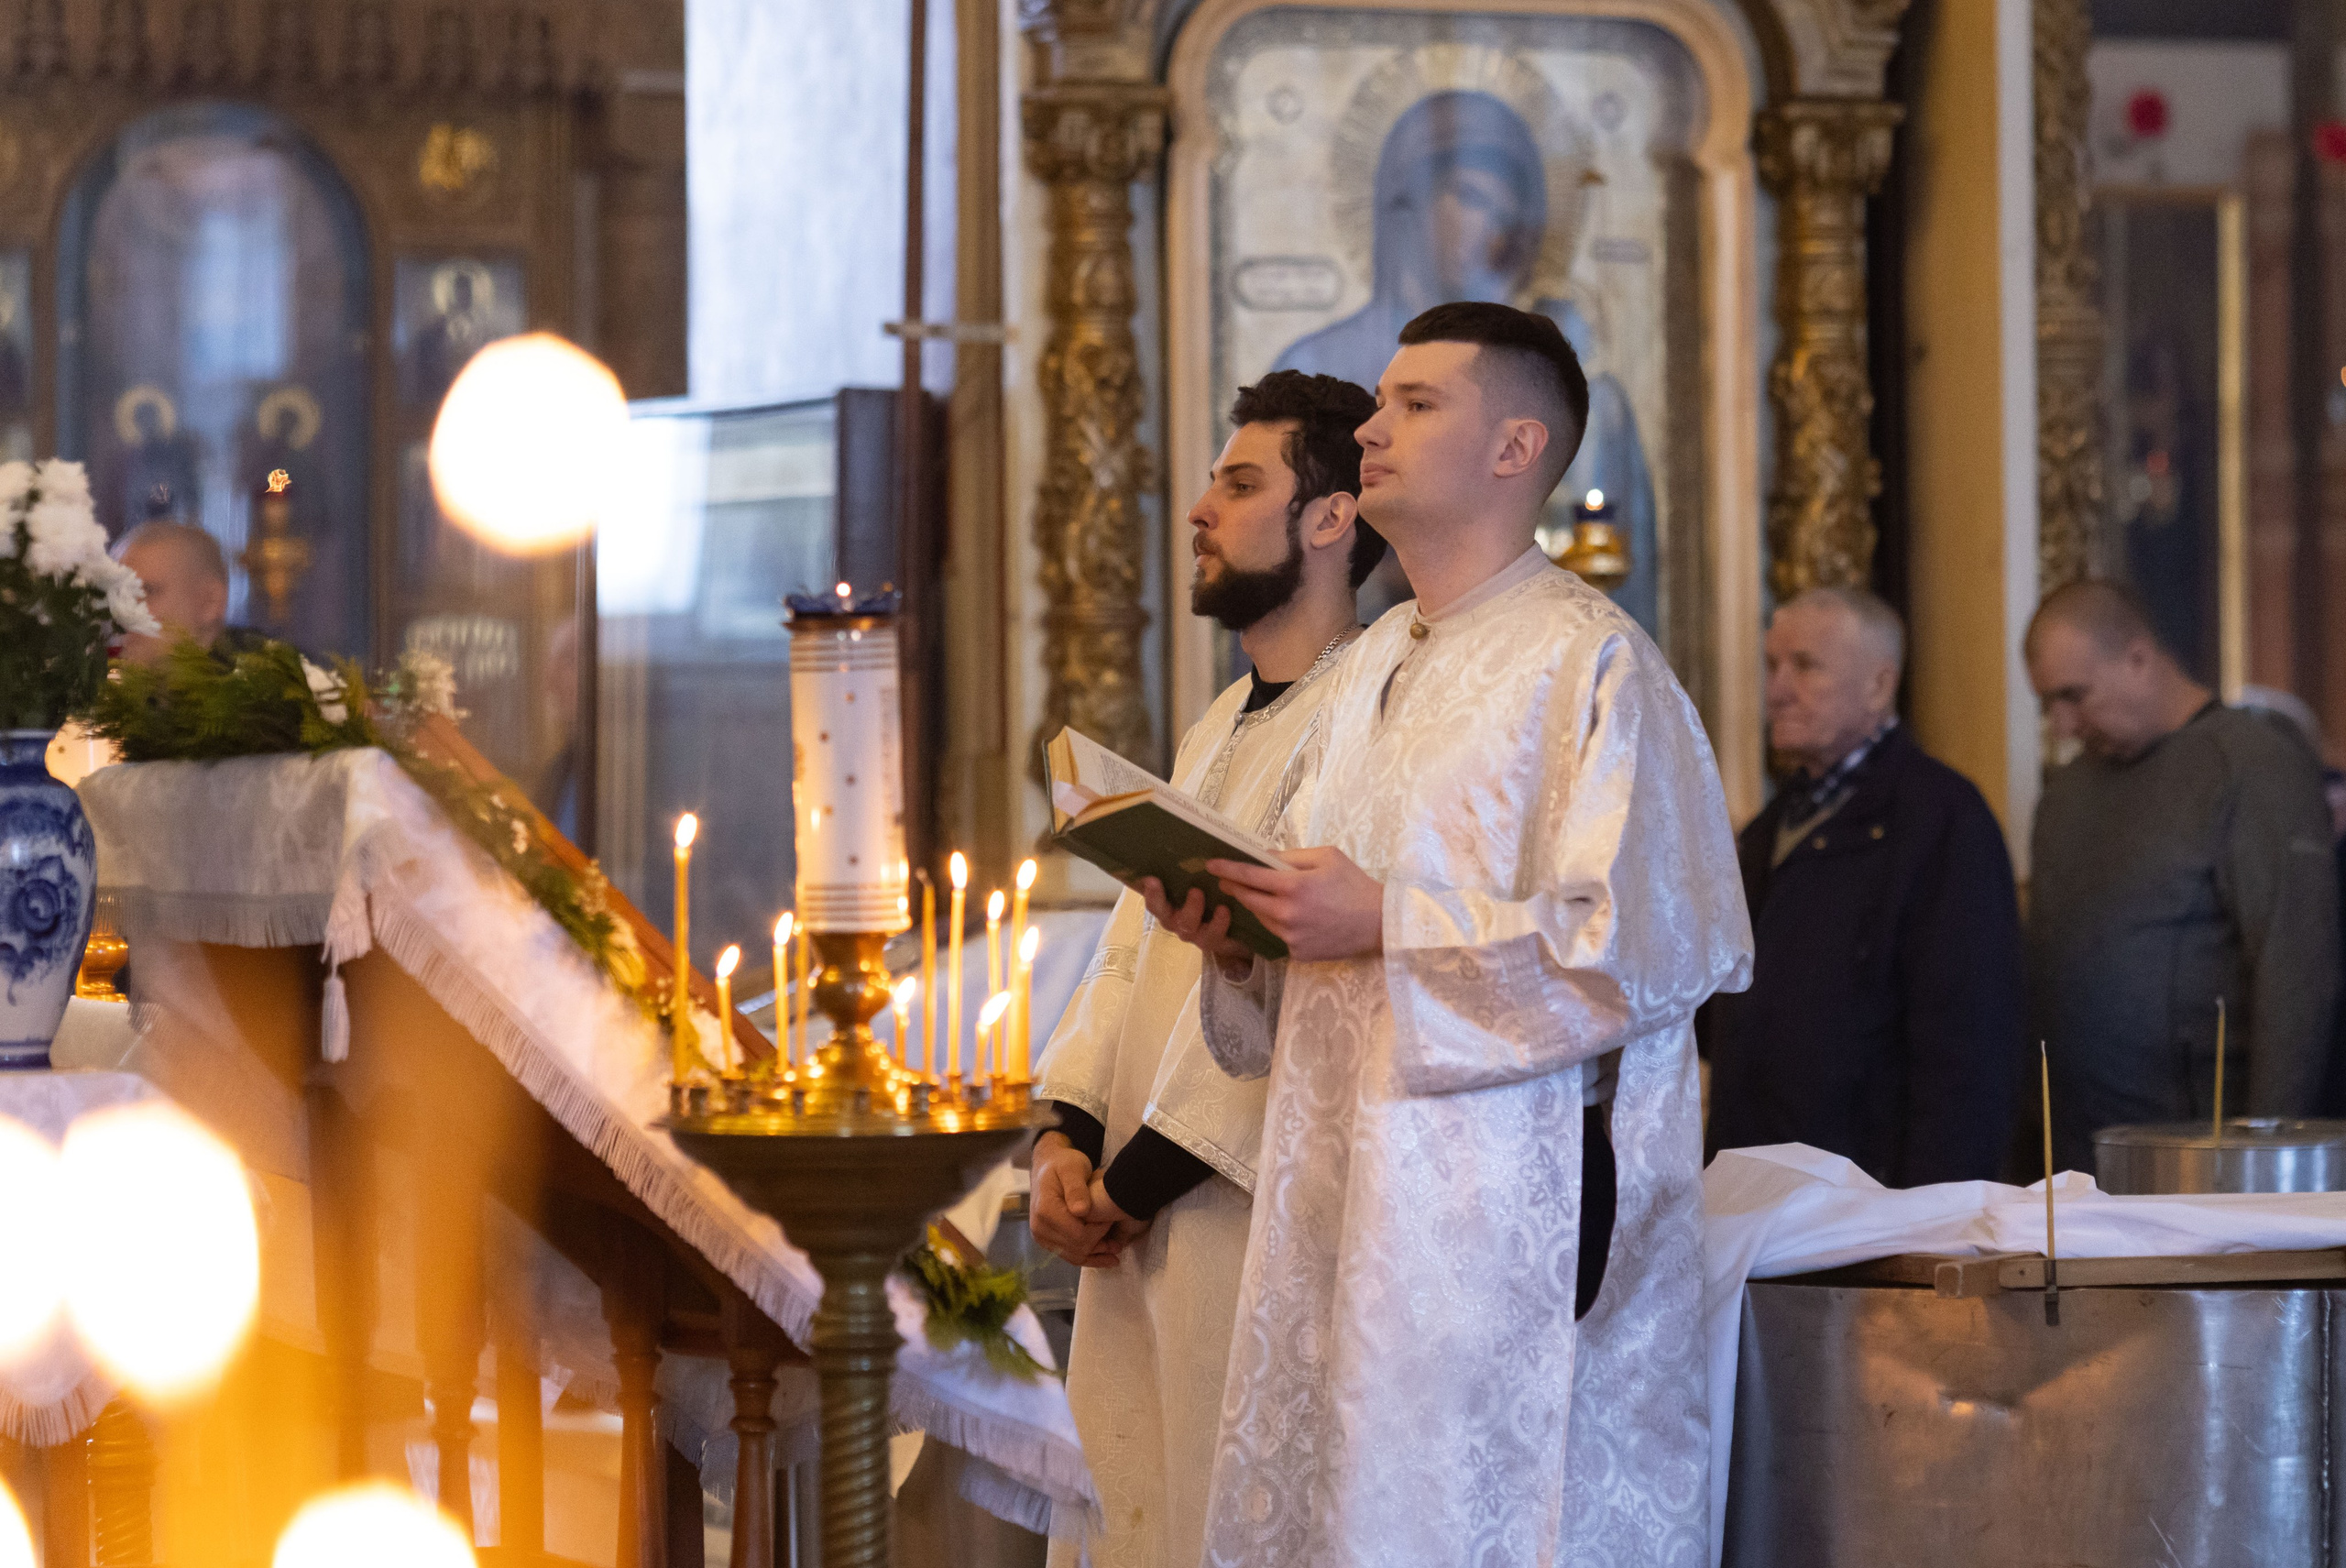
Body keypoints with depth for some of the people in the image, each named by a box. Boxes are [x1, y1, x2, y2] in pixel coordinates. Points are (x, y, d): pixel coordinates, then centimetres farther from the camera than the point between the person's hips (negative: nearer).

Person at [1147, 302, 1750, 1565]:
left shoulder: (1589, 664, -9)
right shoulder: (1371, 674, 18)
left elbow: (1642, 943, -17)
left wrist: (1385, 925, -18)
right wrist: (1241, 941, 4)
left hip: (1512, 1203, -8)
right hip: (1357, 1192, 8)